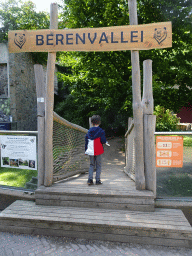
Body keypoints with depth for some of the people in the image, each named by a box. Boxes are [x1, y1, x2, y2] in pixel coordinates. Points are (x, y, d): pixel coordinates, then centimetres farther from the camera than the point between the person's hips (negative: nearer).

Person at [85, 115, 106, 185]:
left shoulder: (89, 131, 5)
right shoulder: (101, 131, -8)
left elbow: (86, 141, 7)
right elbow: (103, 141, -13)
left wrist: (86, 150, 13)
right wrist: (104, 142, 11)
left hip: (90, 151, 4)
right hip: (98, 151, -3)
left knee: (91, 165, 14)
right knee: (98, 165, 7)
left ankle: (90, 179, 3)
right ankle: (97, 180, 7)